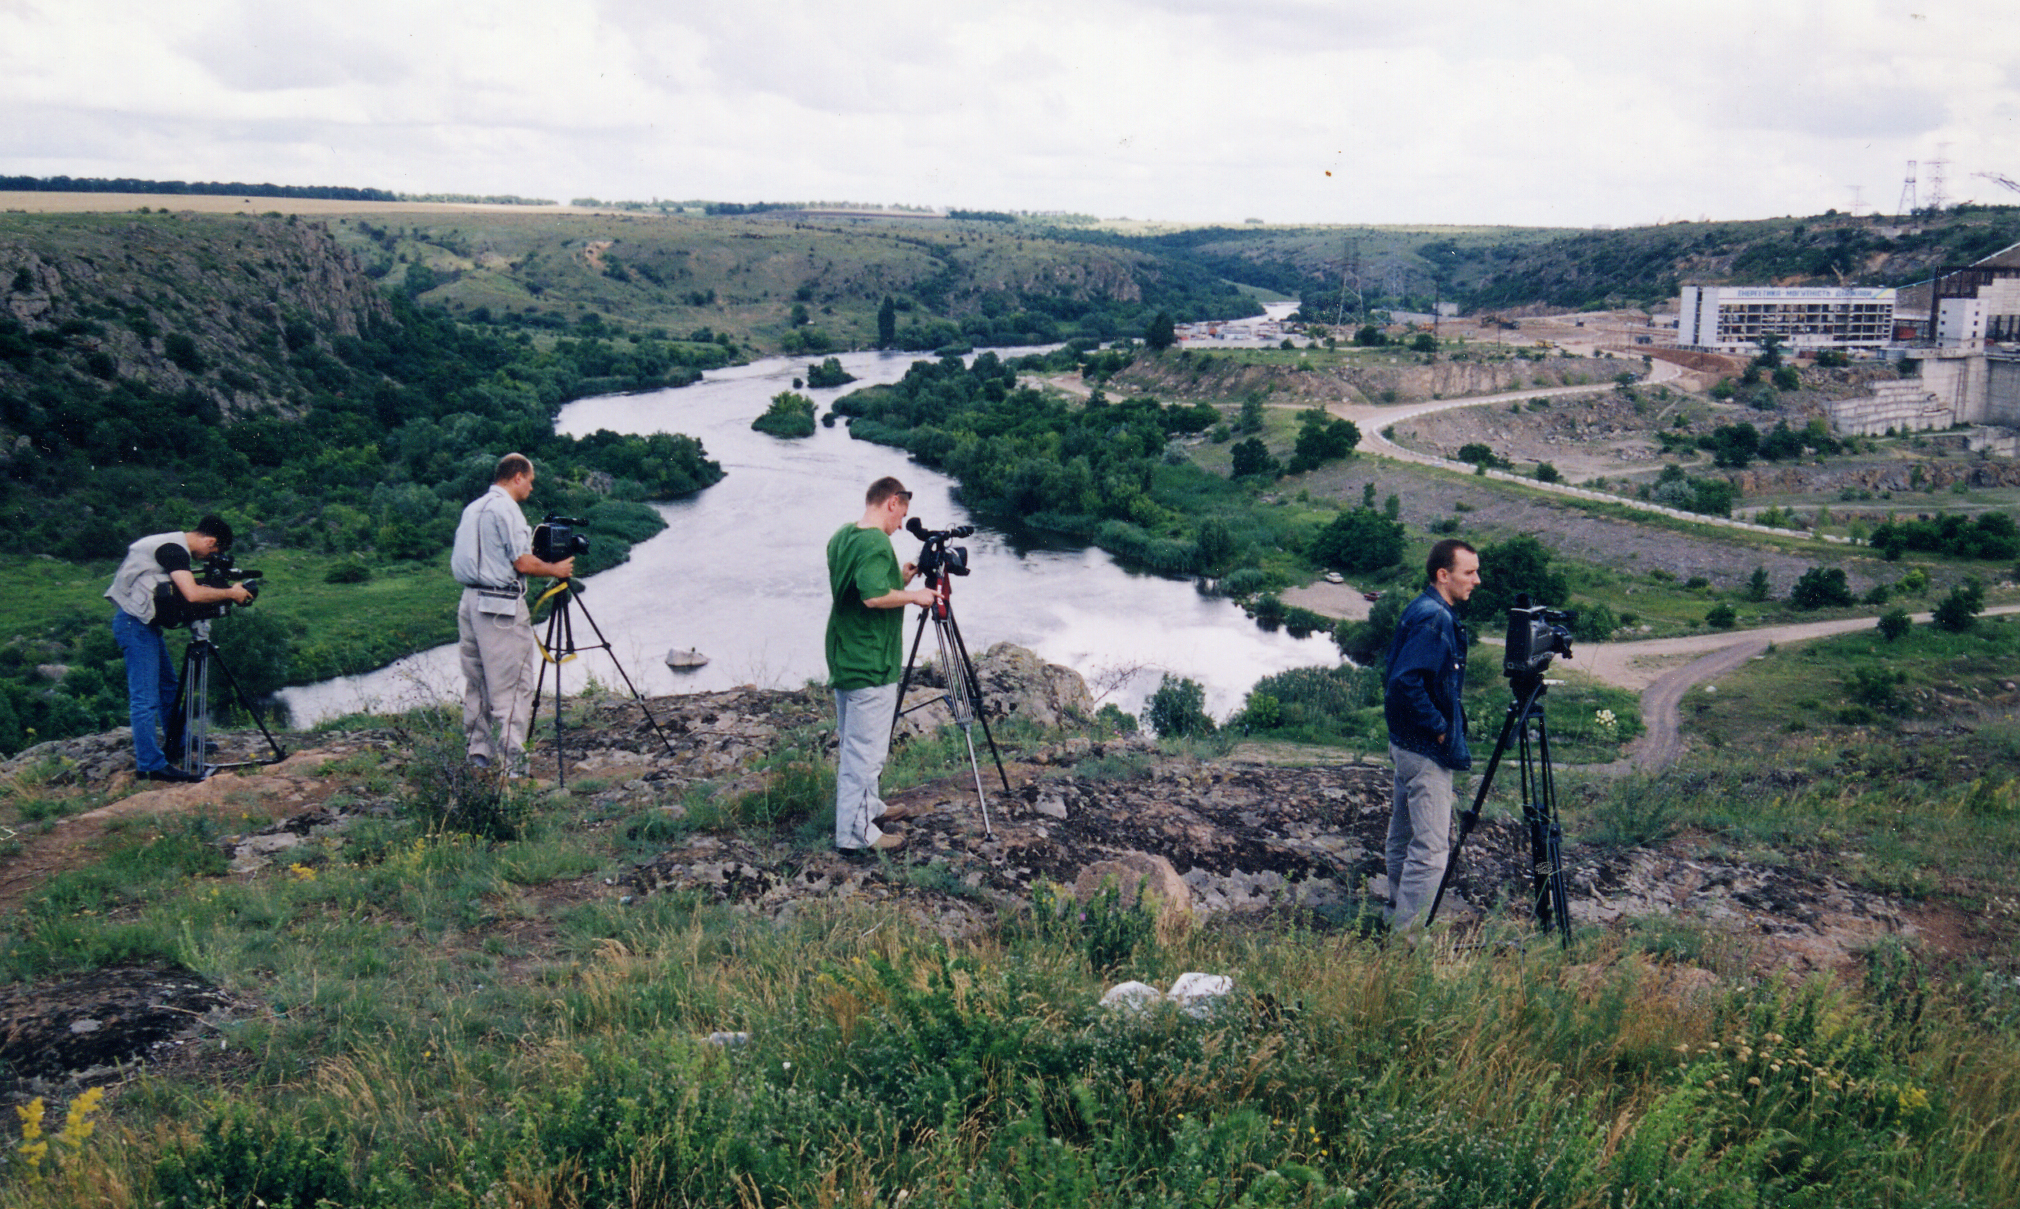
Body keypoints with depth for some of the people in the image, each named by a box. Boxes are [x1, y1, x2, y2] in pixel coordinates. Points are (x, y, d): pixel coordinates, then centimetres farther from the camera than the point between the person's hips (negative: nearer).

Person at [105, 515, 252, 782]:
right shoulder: (173, 549, -19)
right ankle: (150, 764, -9)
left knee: (167, 686, 21)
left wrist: (222, 593, 5)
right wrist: (231, 593, -18)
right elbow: (192, 594, -31)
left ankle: (176, 745, 34)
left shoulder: (176, 547, 12)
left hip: (146, 623, 11)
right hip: (135, 623, -11)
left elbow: (185, 587, 20)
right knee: (145, 697, -10)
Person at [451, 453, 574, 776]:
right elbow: (523, 563, -17)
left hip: (471, 601, 9)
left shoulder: (472, 508, 15)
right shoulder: (506, 509, -12)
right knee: (512, 687, -6)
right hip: (502, 606, -9)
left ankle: (478, 754, 21)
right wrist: (555, 569, 0)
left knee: (477, 684, 15)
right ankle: (513, 765, -7)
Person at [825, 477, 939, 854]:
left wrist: (897, 579, 15)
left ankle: (868, 807, 37)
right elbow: (874, 596, -32)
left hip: (844, 662, 10)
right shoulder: (876, 544, -20)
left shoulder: (841, 537, 10)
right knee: (866, 750, -3)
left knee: (853, 745, 22)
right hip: (870, 668, -10)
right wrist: (914, 595, -18)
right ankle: (856, 834, 3)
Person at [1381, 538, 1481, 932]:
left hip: (1407, 741, 11)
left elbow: (1395, 676, 19)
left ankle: (1396, 918, 31)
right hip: (1427, 750, -11)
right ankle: (1404, 937, -5)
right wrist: (1438, 728, -19)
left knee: (1403, 836, 19)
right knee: (1432, 847, -8)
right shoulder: (1433, 619, -20)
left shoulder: (1423, 611, 11)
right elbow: (1406, 683, -30)